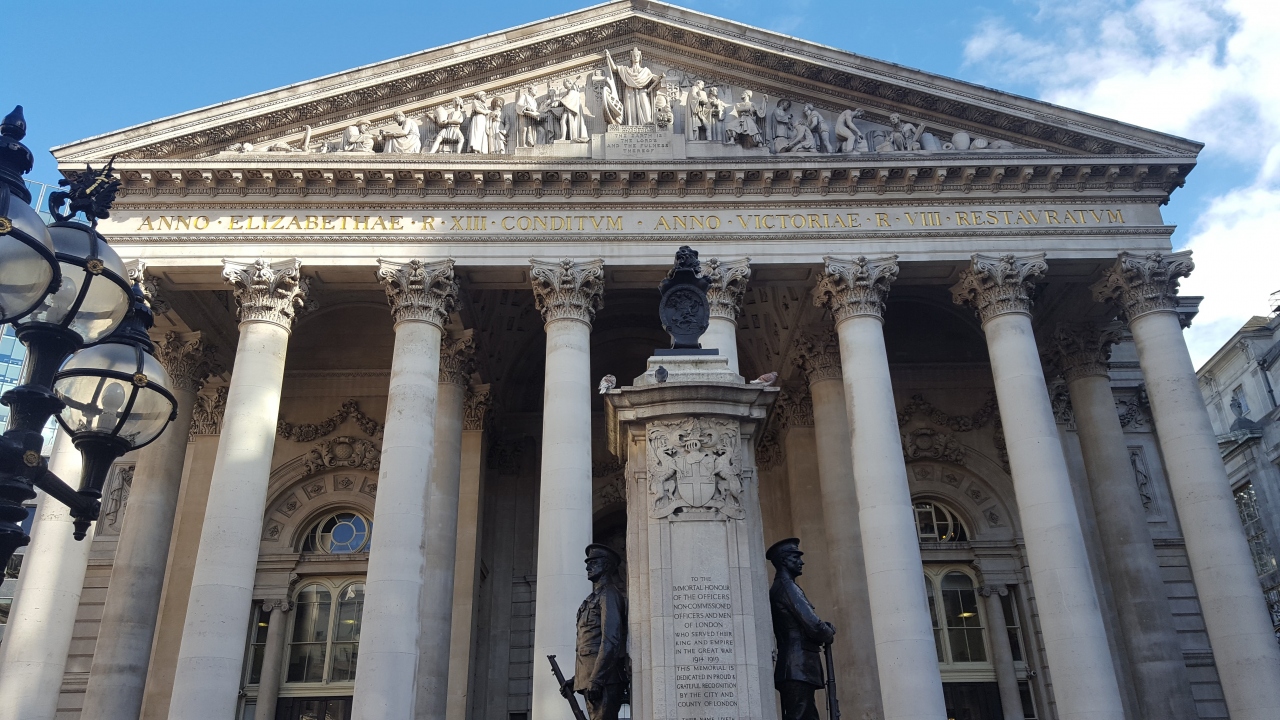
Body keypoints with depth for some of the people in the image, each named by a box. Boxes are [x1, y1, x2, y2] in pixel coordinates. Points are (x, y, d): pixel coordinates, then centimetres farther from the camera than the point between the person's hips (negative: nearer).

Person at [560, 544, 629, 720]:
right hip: (591, 679, 10)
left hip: (604, 679, -10)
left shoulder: (609, 594, -6)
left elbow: (610, 641, -17)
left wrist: (595, 680, -21)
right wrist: (575, 679, 19)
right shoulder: (594, 598, 23)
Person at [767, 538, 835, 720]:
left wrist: (824, 630, 7)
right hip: (799, 669, -10)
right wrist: (829, 633, 5)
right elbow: (813, 626, -16)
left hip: (793, 669, 10)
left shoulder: (776, 589, 21)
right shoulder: (787, 587, -10)